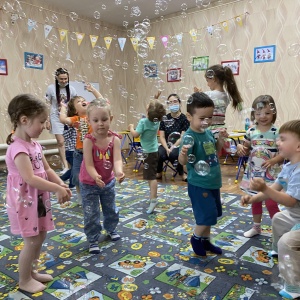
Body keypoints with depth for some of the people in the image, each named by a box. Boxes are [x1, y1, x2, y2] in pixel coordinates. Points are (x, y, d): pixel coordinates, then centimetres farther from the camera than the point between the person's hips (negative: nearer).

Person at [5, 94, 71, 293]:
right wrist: (57, 189, -25)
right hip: (24, 201, -9)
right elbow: (30, 179, -30)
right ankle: (24, 280, 23)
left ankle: (32, 272, 37)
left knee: (40, 237, 19)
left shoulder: (34, 144, 6)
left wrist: (61, 184, -6)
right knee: (32, 241, 2)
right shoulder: (18, 148, -24)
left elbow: (47, 169, 9)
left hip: (38, 199, 9)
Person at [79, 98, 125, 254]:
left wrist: (119, 172, -51)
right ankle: (93, 240, 23)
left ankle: (111, 229, 48)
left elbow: (117, 159, -29)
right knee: (91, 214, 4)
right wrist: (96, 177, -48)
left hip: (108, 181, 4)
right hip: (89, 183, -3)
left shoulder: (114, 140, -17)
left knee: (111, 209, 21)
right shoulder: (89, 140, -24)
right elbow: (89, 164, -28)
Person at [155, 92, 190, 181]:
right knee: (159, 154, -31)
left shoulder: (184, 118, -2)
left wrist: (173, 147, -20)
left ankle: (181, 173, -6)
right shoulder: (165, 118, 7)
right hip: (166, 145, 3)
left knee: (173, 153, -37)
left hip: (179, 146, -2)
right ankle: (159, 173, 3)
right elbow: (162, 136, 2)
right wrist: (167, 148, -15)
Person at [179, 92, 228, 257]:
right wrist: (184, 152, -51)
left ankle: (205, 241, 37)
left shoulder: (208, 132, 2)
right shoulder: (190, 136, -23)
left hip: (212, 182, 8)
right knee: (207, 215, -3)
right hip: (198, 184, -8)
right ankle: (196, 238, 24)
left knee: (210, 215, 19)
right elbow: (183, 161, -29)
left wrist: (221, 139, 1)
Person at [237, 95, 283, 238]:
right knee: (255, 201, 18)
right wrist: (240, 148, -12)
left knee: (271, 203, -3)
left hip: (270, 174, -4)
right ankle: (256, 227, 36)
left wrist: (273, 161, -26)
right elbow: (246, 151, 9)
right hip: (253, 172, 5)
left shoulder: (276, 132, -11)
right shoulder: (251, 132, 0)